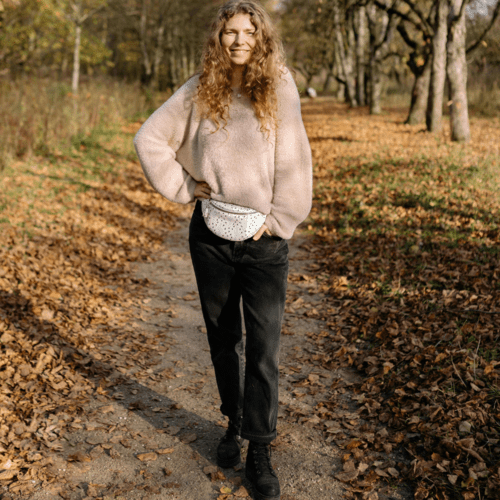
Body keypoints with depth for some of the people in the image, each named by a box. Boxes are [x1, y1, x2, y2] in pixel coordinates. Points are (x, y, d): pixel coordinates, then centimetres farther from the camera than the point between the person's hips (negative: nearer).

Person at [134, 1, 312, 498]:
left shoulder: (280, 89, -2)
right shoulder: (198, 91, 2)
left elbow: (293, 160, -3)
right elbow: (149, 138, 6)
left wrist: (279, 218, -7)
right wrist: (183, 187, -1)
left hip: (263, 238, -2)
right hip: (211, 234, 2)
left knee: (263, 346, -2)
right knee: (223, 337, 15)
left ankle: (260, 450, 11)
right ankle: (234, 423, 34)